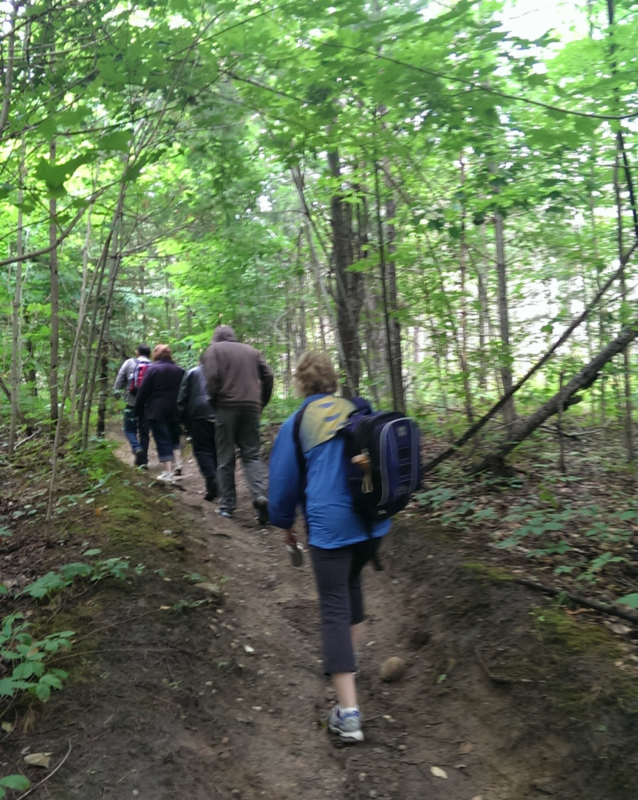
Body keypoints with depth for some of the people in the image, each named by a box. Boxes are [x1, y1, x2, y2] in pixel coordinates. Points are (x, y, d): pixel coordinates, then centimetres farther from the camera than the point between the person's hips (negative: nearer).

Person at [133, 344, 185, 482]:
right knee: (174, 437, 21)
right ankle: (178, 464, 8)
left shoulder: (152, 369, -8)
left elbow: (143, 391, -7)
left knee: (162, 440, -2)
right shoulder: (179, 370, 8)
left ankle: (168, 472, -4)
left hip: (157, 411, -5)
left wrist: (138, 410, 1)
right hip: (174, 411, 5)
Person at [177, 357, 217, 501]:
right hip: (220, 414, 3)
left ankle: (211, 480, -21)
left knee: (202, 450, -2)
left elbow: (182, 398, 7)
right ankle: (219, 484, 6)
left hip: (199, 414, -2)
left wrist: (182, 419, 9)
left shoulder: (191, 373, 13)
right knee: (217, 450, 9)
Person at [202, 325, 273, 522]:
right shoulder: (251, 351, 18)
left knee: (225, 458, 6)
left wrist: (214, 402, 4)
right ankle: (260, 495, -13)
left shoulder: (214, 349, 6)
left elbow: (212, 377, -8)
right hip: (251, 407, 3)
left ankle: (227, 505, 9)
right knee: (251, 455, 8)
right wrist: (262, 402, 14)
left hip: (226, 407, -3)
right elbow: (268, 376, 9)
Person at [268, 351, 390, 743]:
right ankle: (349, 658, 43)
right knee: (352, 582, 29)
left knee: (335, 608, 1)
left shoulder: (296, 425, 0)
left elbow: (283, 482, 6)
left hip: (330, 526, -4)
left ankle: (348, 712, -1)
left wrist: (285, 523, 22)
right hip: (374, 521, 5)